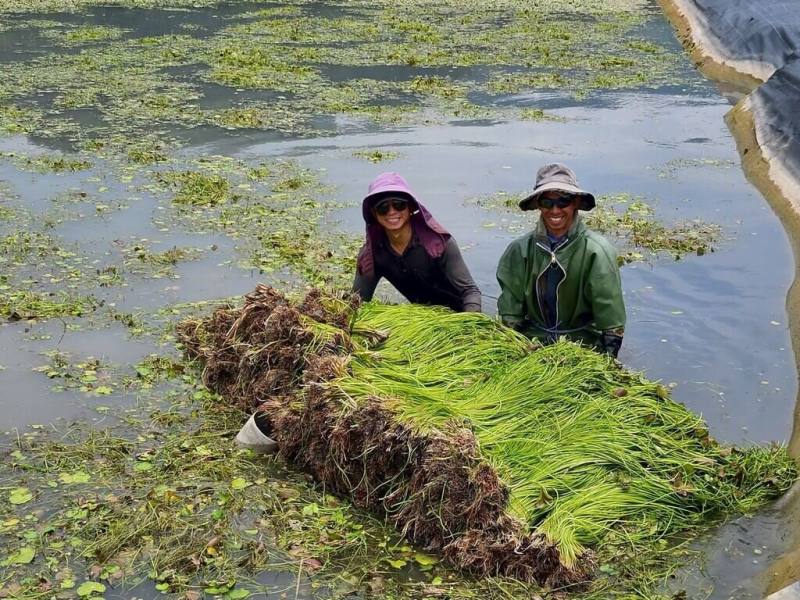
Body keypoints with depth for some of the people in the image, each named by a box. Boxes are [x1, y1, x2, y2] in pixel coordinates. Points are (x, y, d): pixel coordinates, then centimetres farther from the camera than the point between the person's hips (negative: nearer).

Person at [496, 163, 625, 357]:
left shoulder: (595, 251, -11)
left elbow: (612, 321, -9)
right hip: (533, 340, 2)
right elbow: (510, 312, 2)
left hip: (583, 341, -1)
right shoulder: (521, 249, -3)